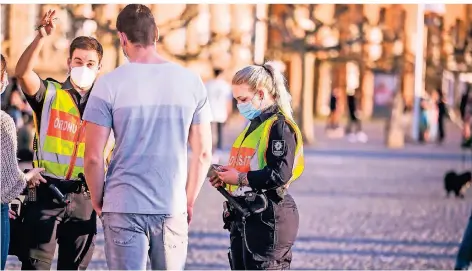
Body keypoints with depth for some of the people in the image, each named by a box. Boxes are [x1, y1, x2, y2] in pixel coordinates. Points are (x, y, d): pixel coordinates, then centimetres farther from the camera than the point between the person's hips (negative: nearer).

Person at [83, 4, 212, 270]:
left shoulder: (109, 84, -5)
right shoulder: (191, 81, 3)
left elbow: (94, 157, -6)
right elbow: (204, 153, 6)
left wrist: (98, 199, 9)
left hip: (124, 208, -2)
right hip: (173, 208, 2)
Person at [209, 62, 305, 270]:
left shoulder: (279, 126, -12)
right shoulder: (254, 125, 19)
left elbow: (280, 174, -22)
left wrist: (240, 178, -17)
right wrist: (226, 177, 8)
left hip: (268, 217, -10)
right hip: (242, 217, 10)